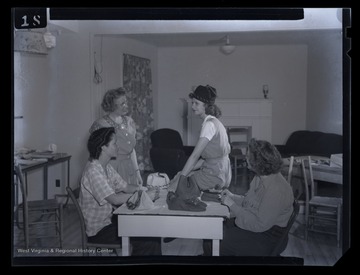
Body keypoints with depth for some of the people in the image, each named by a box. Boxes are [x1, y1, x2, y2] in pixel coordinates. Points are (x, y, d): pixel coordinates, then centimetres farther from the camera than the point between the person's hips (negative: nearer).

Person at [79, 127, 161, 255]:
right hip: (99, 230, -9)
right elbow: (115, 199, -26)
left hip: (110, 218, 9)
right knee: (148, 240, -18)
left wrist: (138, 188, -10)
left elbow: (125, 187, 9)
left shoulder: (107, 167, 8)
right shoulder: (92, 171, -22)